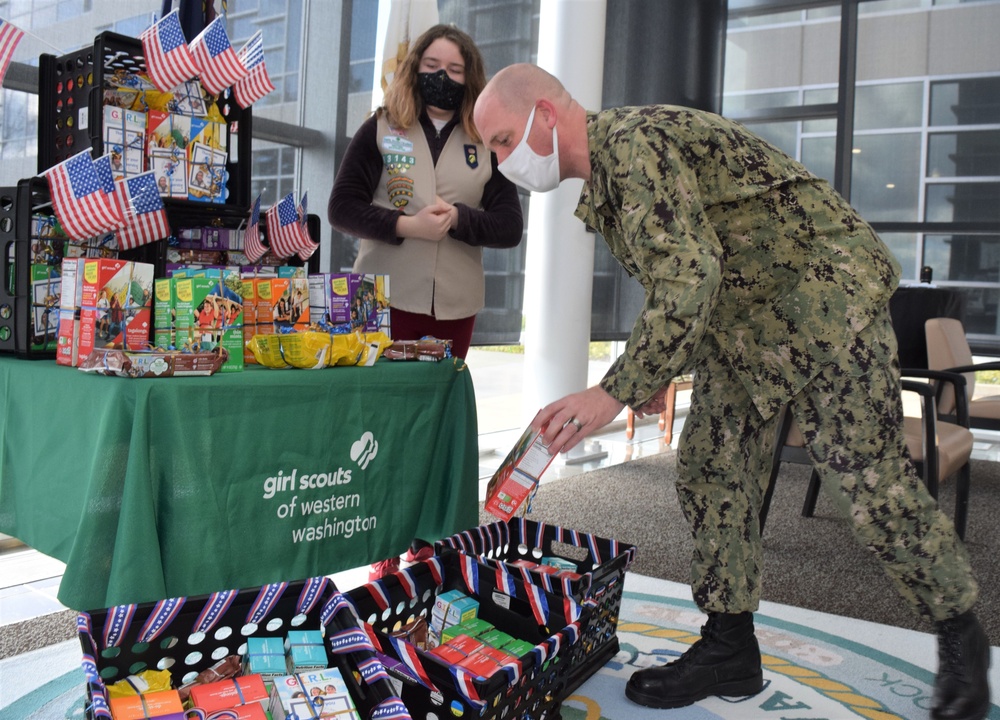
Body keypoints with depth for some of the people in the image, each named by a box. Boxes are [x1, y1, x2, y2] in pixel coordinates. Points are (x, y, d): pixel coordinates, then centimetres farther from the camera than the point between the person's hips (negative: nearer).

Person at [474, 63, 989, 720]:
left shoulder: (633, 141, -21)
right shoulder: (600, 179, 11)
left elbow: (690, 277, -31)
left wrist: (617, 390, -31)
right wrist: (658, 371, 14)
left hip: (823, 286, -10)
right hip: (741, 316, 10)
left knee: (870, 479, -6)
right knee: (710, 472, 4)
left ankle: (961, 634, 16)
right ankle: (730, 649, 14)